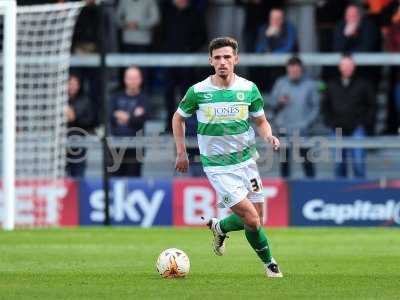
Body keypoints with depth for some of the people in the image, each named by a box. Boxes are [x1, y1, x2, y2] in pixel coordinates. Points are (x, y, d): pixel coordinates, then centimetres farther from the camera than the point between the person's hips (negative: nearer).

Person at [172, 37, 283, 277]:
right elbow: (178, 118, 9)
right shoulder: (198, 91, -8)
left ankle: (219, 227, 35)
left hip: (246, 159, 4)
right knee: (251, 219, -12)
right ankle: (269, 262, 11)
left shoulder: (249, 89, -2)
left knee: (256, 220, 6)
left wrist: (269, 136, -12)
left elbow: (261, 122, 10)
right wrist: (181, 152, 6)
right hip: (217, 166, -4)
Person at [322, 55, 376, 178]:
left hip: (357, 129, -3)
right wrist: (330, 122, 7)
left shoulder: (362, 85, 4)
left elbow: (371, 105, 6)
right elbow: (325, 106, 19)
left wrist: (366, 122, -3)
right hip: (338, 130, 3)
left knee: (358, 162, -10)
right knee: (339, 162, 5)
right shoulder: (332, 86, 11)